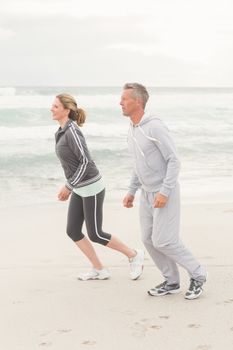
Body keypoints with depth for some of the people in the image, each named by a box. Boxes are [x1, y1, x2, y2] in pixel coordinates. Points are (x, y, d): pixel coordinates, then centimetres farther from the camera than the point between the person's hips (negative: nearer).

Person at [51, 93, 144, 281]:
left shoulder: (72, 132, -22)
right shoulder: (63, 132, 9)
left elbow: (86, 162, -25)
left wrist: (68, 186, -20)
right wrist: (70, 186, 20)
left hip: (91, 187, -9)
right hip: (81, 188, 9)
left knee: (95, 235, -2)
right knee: (73, 231, 6)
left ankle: (134, 255, 16)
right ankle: (99, 270, 16)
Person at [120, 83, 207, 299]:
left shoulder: (155, 127, -20)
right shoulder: (132, 130, 8)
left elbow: (174, 161, -21)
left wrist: (164, 192, -27)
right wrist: (131, 192, 17)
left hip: (165, 192, -9)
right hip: (147, 193, 9)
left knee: (163, 241, -10)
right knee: (148, 240, 7)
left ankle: (197, 274, 8)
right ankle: (171, 282, 18)